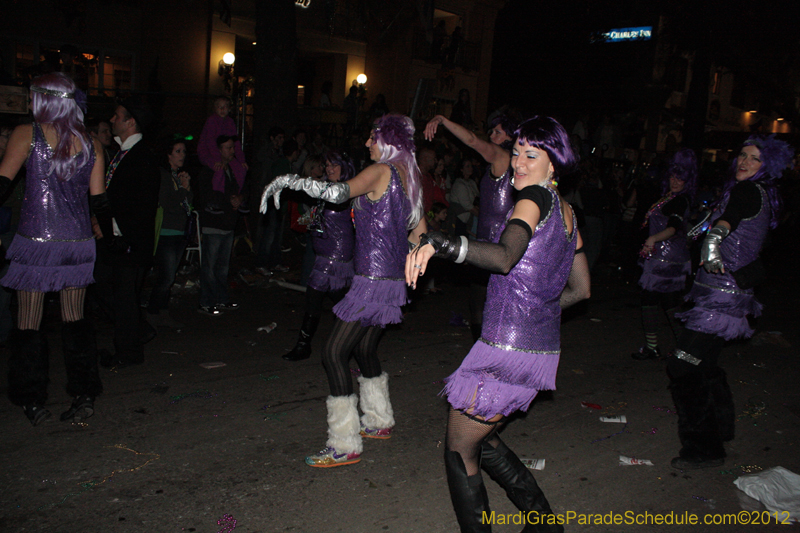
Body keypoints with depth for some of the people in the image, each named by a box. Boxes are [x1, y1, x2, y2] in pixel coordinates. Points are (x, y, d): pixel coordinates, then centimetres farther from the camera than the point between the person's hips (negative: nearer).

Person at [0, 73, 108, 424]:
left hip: (35, 241, -3)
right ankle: (84, 397, 13)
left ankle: (33, 403, 15)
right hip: (79, 242, 4)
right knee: (74, 319, 13)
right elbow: (99, 200, 7)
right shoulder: (91, 145, 5)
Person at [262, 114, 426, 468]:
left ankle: (344, 446, 0)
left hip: (372, 280, -9)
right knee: (365, 348, 22)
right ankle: (379, 422, 36)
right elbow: (420, 233, 19)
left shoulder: (382, 171, -11)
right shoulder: (408, 177, 14)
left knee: (334, 353, -5)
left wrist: (288, 180, -20)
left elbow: (338, 192, -27)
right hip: (393, 280, 10)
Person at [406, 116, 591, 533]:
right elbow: (580, 288, 21)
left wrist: (439, 243, -45)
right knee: (480, 436, 27)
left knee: (459, 450, 8)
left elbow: (505, 256, -33)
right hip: (544, 348, 9)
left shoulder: (535, 197, -12)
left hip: (507, 350, -9)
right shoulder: (566, 211, 14)